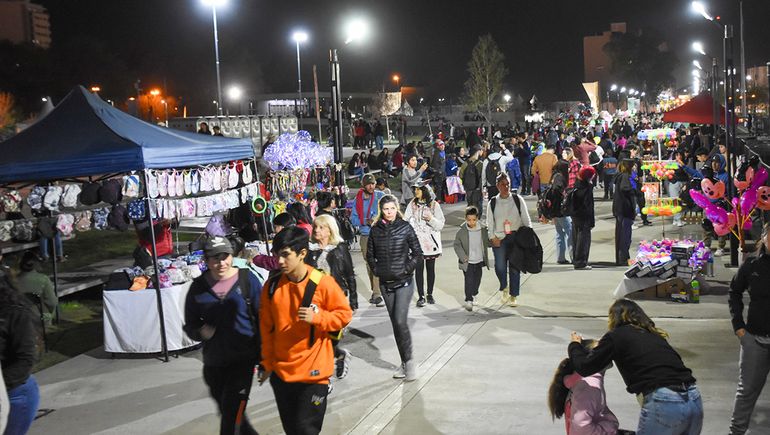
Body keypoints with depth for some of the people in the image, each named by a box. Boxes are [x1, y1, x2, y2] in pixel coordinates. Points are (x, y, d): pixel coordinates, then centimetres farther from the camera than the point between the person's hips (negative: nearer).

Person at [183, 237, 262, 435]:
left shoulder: (247, 279, -6)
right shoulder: (199, 287, 0)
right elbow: (190, 324, 9)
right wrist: (201, 332, -14)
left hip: (244, 358, -4)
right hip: (214, 361, 4)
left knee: (232, 414, -9)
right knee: (227, 412, 18)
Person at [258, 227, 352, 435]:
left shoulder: (322, 283, -13)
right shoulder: (272, 285, -1)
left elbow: (345, 314, -4)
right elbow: (267, 328, 8)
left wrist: (317, 317, -21)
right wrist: (268, 363, 11)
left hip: (313, 372, -4)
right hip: (281, 371, 4)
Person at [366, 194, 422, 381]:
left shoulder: (405, 227, -5)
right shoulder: (375, 230, 3)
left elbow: (418, 253, -1)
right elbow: (370, 255, 15)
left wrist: (407, 269, -8)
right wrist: (377, 270, 4)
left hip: (404, 281, -4)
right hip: (385, 283, 4)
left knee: (400, 321, -15)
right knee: (395, 323, 9)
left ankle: (409, 361, -2)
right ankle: (405, 362, 18)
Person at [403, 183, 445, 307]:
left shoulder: (434, 205, 0)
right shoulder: (412, 205, 5)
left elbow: (440, 225, 0)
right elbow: (406, 221, 7)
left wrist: (431, 219, -18)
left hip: (431, 241, 0)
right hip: (416, 241, 0)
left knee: (431, 268, 7)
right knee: (419, 268, -4)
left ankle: (430, 294, 21)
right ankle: (421, 296, 0)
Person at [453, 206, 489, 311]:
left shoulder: (483, 229, -2)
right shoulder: (461, 231, -11)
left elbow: (486, 242, 13)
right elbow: (457, 245, -5)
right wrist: (463, 257, -14)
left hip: (479, 260, 4)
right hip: (467, 262, -4)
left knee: (477, 280, 15)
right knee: (469, 280, -9)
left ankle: (473, 295, 38)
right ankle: (469, 300, -4)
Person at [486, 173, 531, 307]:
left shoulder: (518, 200, 5)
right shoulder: (492, 203, 7)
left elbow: (526, 219, 7)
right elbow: (490, 223, 9)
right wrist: (493, 237, -3)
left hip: (516, 238, 0)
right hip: (499, 239, 0)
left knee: (514, 267, 1)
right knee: (500, 266, -14)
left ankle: (513, 296, 15)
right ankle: (504, 288, 15)